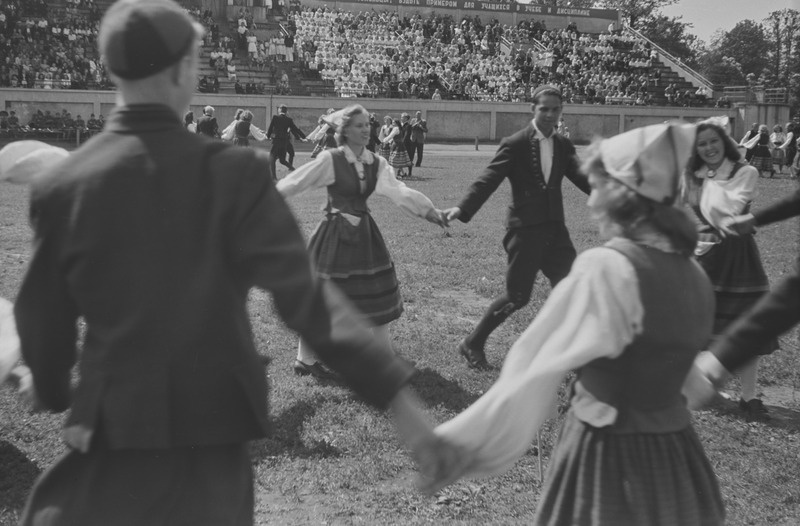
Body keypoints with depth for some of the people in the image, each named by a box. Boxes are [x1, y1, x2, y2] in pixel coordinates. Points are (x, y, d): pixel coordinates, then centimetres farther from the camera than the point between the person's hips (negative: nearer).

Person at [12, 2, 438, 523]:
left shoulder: (60, 184, -8)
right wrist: (400, 398, -23)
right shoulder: (234, 172, -15)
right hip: (212, 419, 0)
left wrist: (54, 392, 23)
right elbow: (304, 295, -22)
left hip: (113, 423, 1)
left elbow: (44, 317, 3)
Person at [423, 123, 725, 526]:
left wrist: (461, 443, -17)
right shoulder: (693, 274, 1)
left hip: (610, 456, -7)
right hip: (675, 457, 7)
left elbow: (535, 370, -21)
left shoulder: (605, 267, -20)